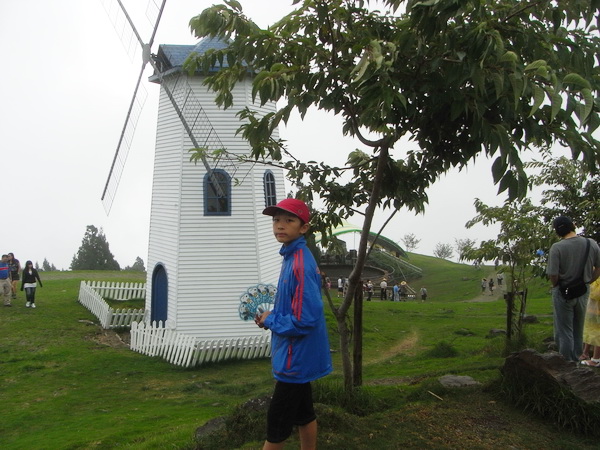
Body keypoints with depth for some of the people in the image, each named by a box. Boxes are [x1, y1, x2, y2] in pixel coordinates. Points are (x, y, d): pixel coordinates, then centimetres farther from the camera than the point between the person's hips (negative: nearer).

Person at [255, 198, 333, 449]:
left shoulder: (301, 263, -23)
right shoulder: (293, 257, 7)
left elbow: (305, 320, -27)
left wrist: (270, 321, -13)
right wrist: (271, 317, 2)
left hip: (294, 360, -10)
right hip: (300, 358, 10)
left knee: (276, 428, 2)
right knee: (303, 416, 20)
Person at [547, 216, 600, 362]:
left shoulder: (557, 247, -20)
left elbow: (553, 275, -21)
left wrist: (555, 285, -1)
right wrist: (586, 282, 13)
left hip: (563, 293, -4)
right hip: (583, 292, 4)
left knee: (564, 331, 8)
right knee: (578, 330, 20)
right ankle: (576, 360, 31)